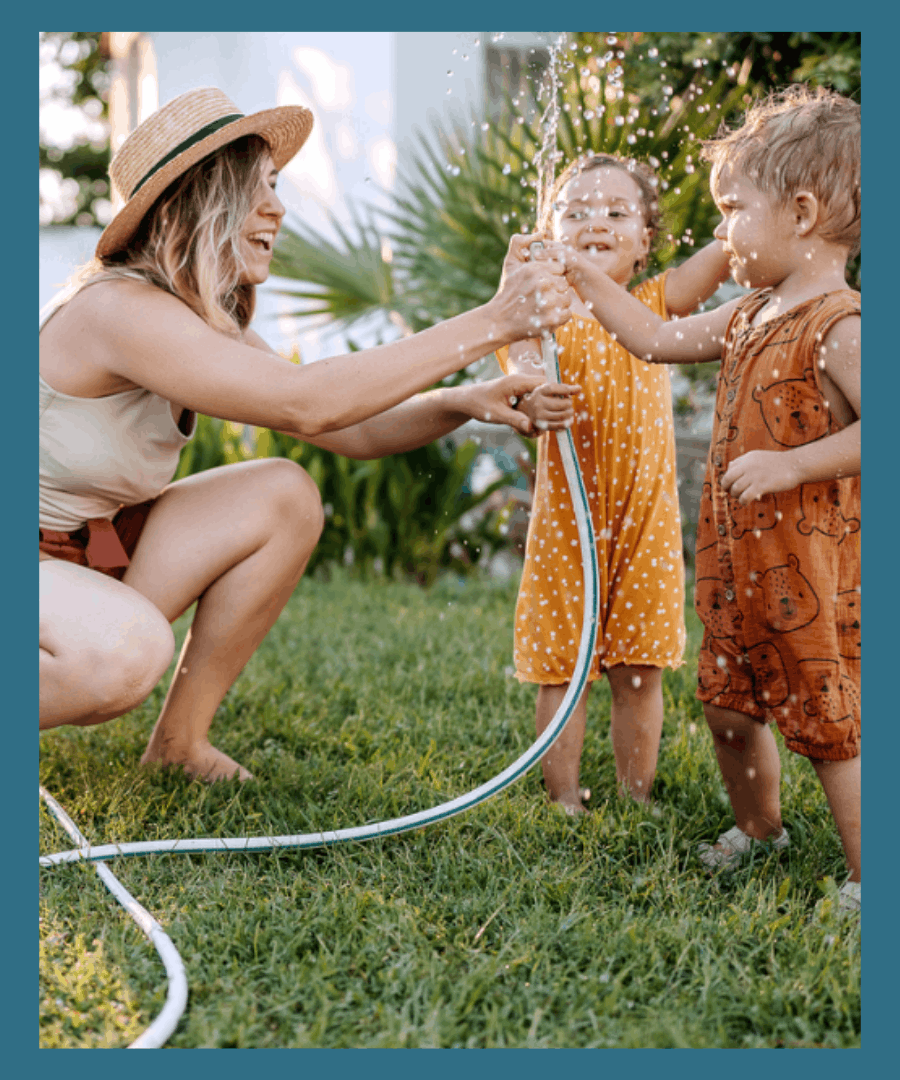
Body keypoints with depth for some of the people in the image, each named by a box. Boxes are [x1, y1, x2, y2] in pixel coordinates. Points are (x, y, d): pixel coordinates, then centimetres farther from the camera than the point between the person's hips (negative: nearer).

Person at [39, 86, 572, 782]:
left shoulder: (215, 326, 3)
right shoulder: (116, 309, -26)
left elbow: (352, 432, -1)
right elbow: (305, 404, -36)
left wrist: (464, 401, -21)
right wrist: (488, 326, -35)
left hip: (99, 544, 9)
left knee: (285, 495, -7)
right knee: (126, 649, -38)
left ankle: (180, 740, 3)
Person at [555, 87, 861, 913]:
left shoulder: (841, 326, -18)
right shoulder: (749, 316, 11)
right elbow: (661, 340, 21)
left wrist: (787, 464, -27)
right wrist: (587, 280, 16)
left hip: (811, 564, -9)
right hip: (737, 558, 9)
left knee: (827, 718, -2)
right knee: (729, 702, 19)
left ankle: (866, 874, 12)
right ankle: (759, 827, 40)